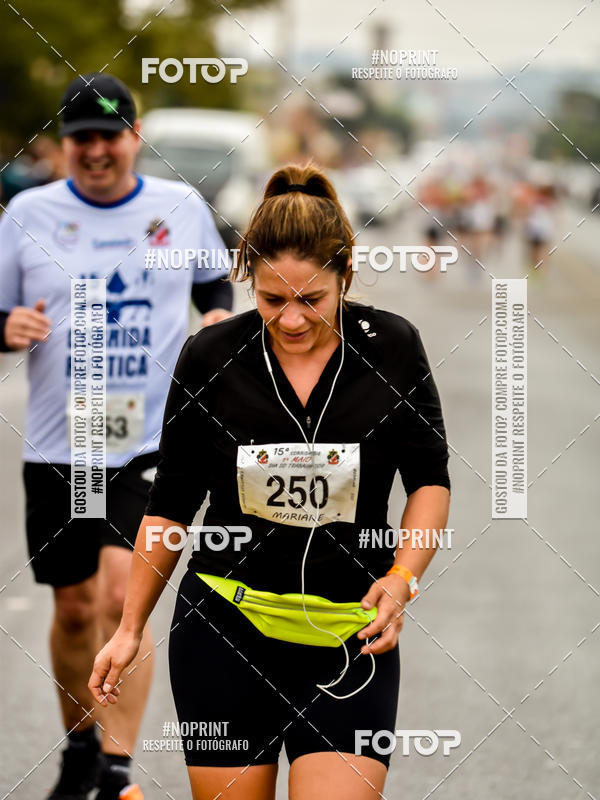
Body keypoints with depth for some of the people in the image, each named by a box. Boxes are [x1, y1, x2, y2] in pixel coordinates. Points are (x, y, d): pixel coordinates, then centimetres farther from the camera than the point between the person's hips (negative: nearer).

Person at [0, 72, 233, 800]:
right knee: (74, 609, 11)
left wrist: (218, 314, -1)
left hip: (154, 442, -2)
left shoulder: (181, 207, 3)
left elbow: (213, 278, 20)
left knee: (121, 595, -17)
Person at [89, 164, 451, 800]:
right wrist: (130, 628, 11)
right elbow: (171, 503, 8)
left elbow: (429, 481, 6)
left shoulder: (392, 347, -3)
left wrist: (403, 578, -11)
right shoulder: (209, 358, -3)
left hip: (350, 635, -1)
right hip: (224, 627, 1)